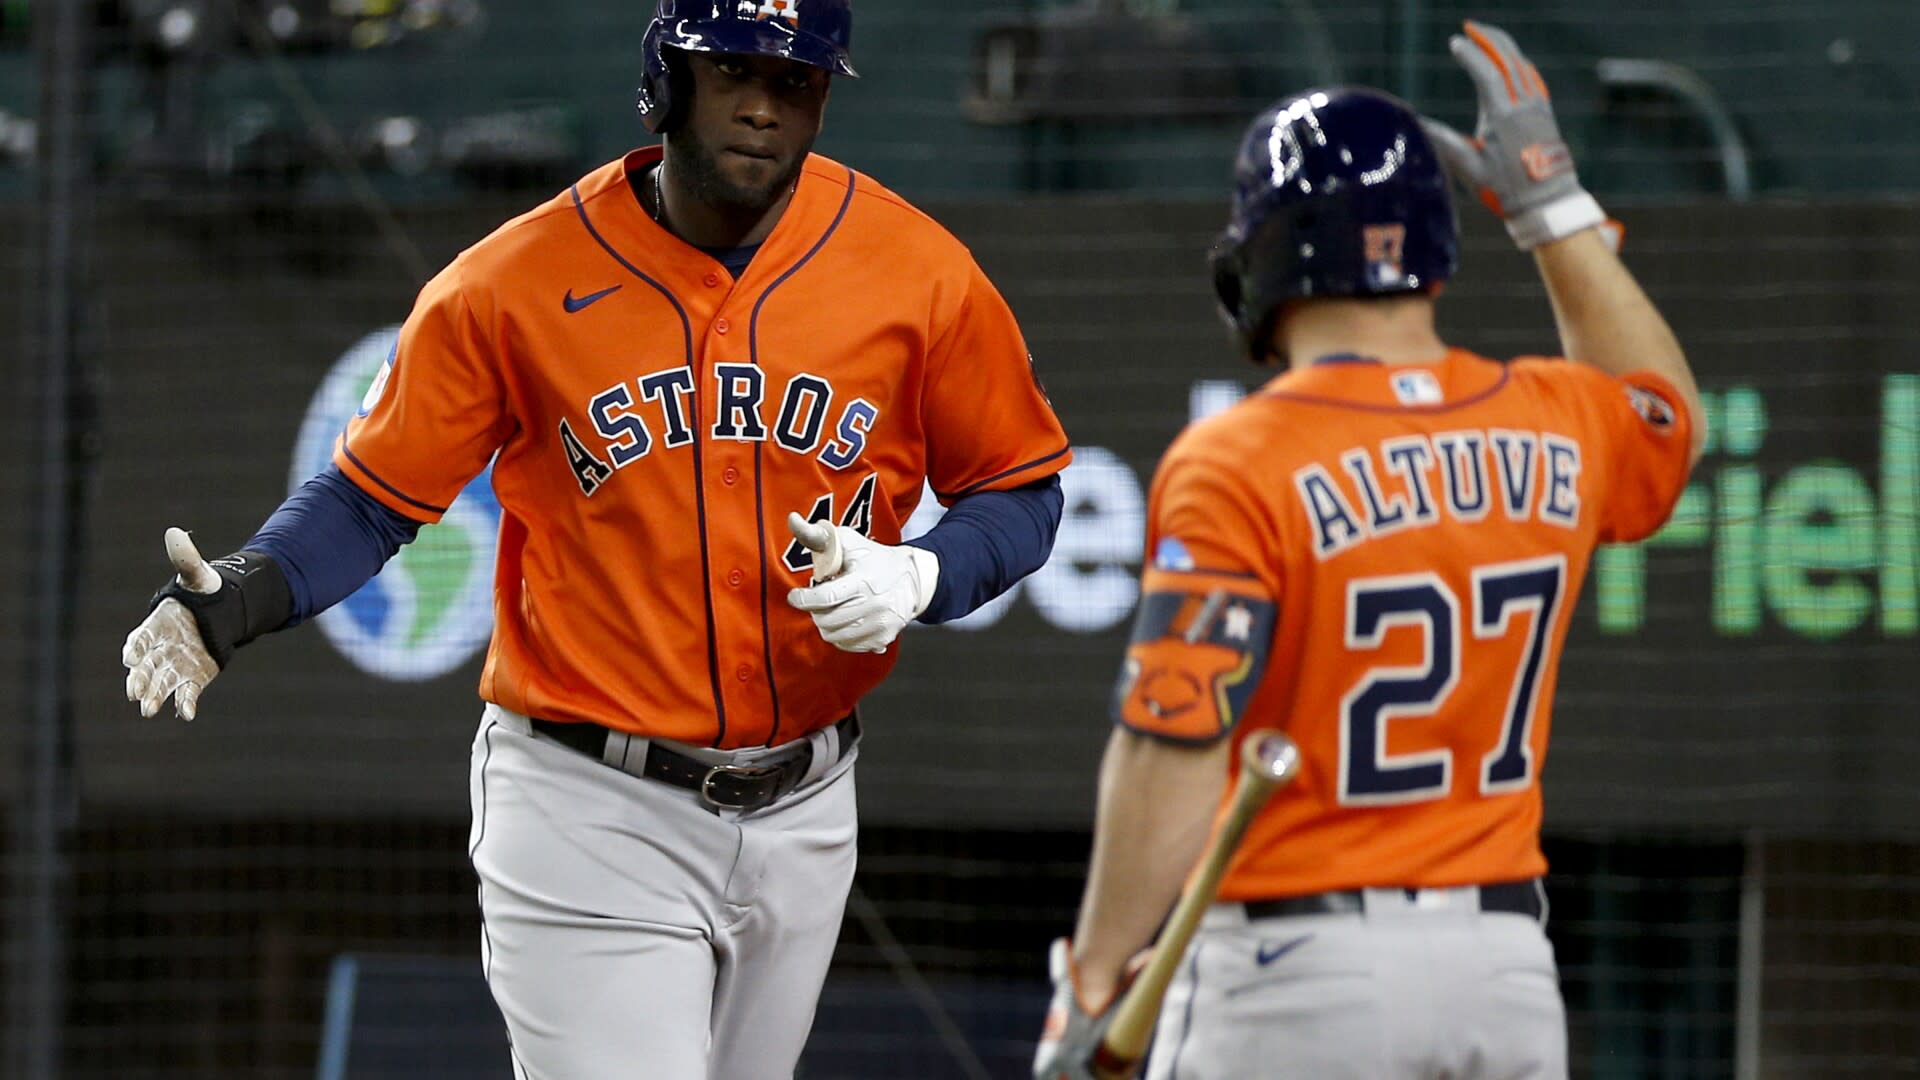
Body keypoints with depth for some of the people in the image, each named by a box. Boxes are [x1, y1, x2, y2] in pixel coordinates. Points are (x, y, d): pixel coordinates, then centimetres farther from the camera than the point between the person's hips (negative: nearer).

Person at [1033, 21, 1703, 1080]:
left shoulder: (1235, 465, -13)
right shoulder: (1549, 430, 5)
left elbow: (1176, 745, -19)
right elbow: (1668, 414, 31)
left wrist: (1093, 984, -15)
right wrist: (1552, 204, 30)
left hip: (1292, 962, -5)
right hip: (1506, 961, 5)